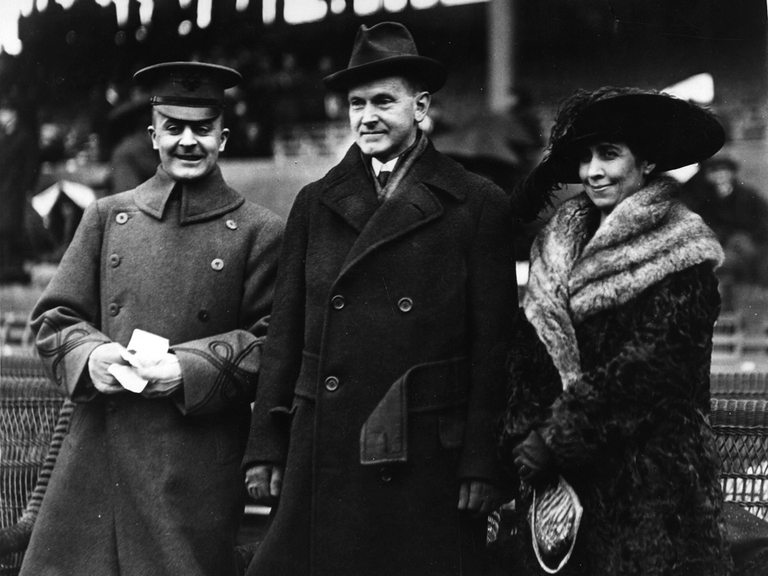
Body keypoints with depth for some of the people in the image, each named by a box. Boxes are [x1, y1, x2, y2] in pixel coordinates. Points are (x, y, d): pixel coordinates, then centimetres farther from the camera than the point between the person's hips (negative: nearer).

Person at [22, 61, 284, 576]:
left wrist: (190, 368, -15)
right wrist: (90, 354, -10)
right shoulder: (108, 216, 13)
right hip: (98, 454, 3)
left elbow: (272, 342, -1)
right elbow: (54, 317, 12)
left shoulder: (261, 233, 3)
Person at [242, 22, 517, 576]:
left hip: (428, 463, -2)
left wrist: (481, 465, -5)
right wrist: (266, 448, 6)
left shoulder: (479, 206, 1)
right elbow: (284, 336, 11)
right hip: (322, 463, 3)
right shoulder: (315, 203, 11)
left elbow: (493, 347, -1)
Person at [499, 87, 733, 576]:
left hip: (652, 477, -5)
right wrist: (525, 437, -7)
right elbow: (531, 349, 7)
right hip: (558, 479, 5)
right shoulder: (559, 243, 11)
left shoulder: (680, 250, -6)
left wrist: (557, 438, -13)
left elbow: (650, 368, -13)